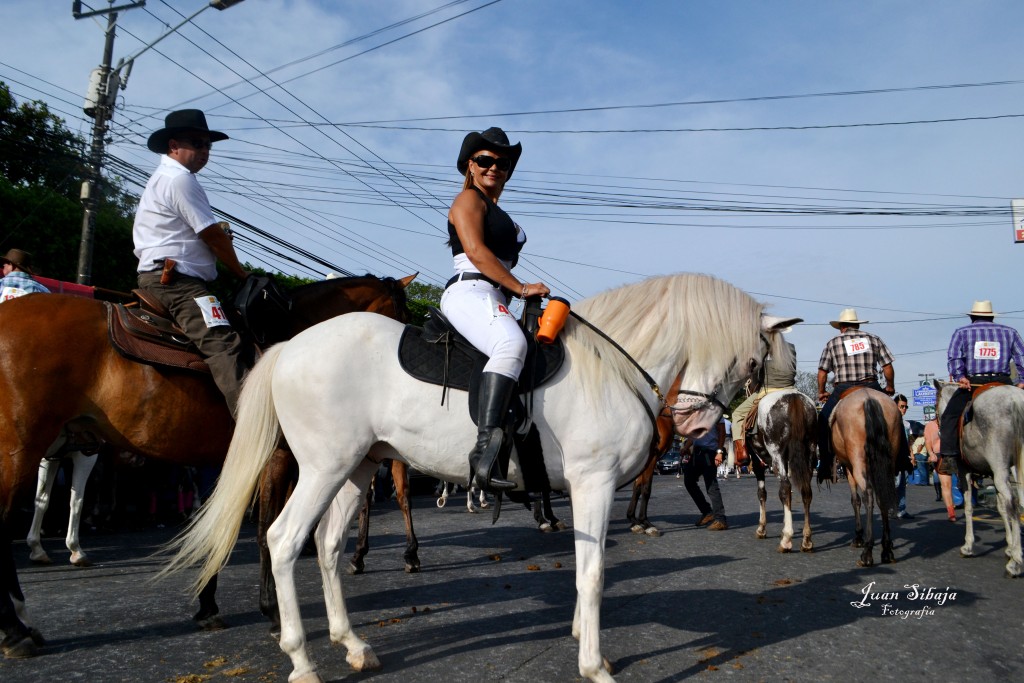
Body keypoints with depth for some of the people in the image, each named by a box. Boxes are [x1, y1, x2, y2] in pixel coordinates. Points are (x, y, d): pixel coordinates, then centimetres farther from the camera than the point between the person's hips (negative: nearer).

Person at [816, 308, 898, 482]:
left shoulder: (833, 343, 8)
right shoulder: (874, 339, 12)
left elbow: (822, 372, 4)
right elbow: (888, 368, 7)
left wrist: (821, 392, 17)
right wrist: (890, 387, 22)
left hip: (843, 390, -2)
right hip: (871, 388, 2)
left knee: (823, 421, 10)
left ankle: (825, 466, 3)